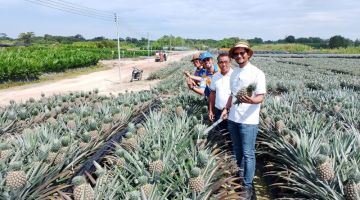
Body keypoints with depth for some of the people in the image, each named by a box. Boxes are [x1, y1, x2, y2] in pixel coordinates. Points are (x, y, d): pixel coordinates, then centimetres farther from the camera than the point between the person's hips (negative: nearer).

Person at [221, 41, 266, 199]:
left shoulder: (257, 73, -9)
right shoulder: (234, 73, 11)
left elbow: (261, 97, -12)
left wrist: (251, 100, -32)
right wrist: (226, 109, 8)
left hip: (248, 120, -6)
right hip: (232, 118, 6)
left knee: (248, 154, 0)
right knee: (237, 150, 19)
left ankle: (248, 186, 12)